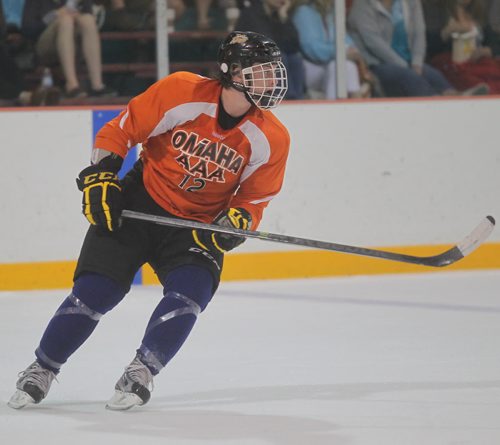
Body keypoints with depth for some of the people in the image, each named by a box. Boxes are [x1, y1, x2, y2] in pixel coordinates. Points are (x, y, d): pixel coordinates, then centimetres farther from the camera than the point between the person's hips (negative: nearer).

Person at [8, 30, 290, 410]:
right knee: (94, 290, -8)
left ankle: (141, 373, -6)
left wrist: (232, 226, -19)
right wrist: (99, 179, -14)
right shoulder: (180, 92, -19)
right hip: (138, 204, -2)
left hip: (199, 224, 2)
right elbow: (121, 130, -8)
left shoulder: (271, 139, -12)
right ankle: (42, 371, 9)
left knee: (189, 293, -23)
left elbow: (253, 199, 0)